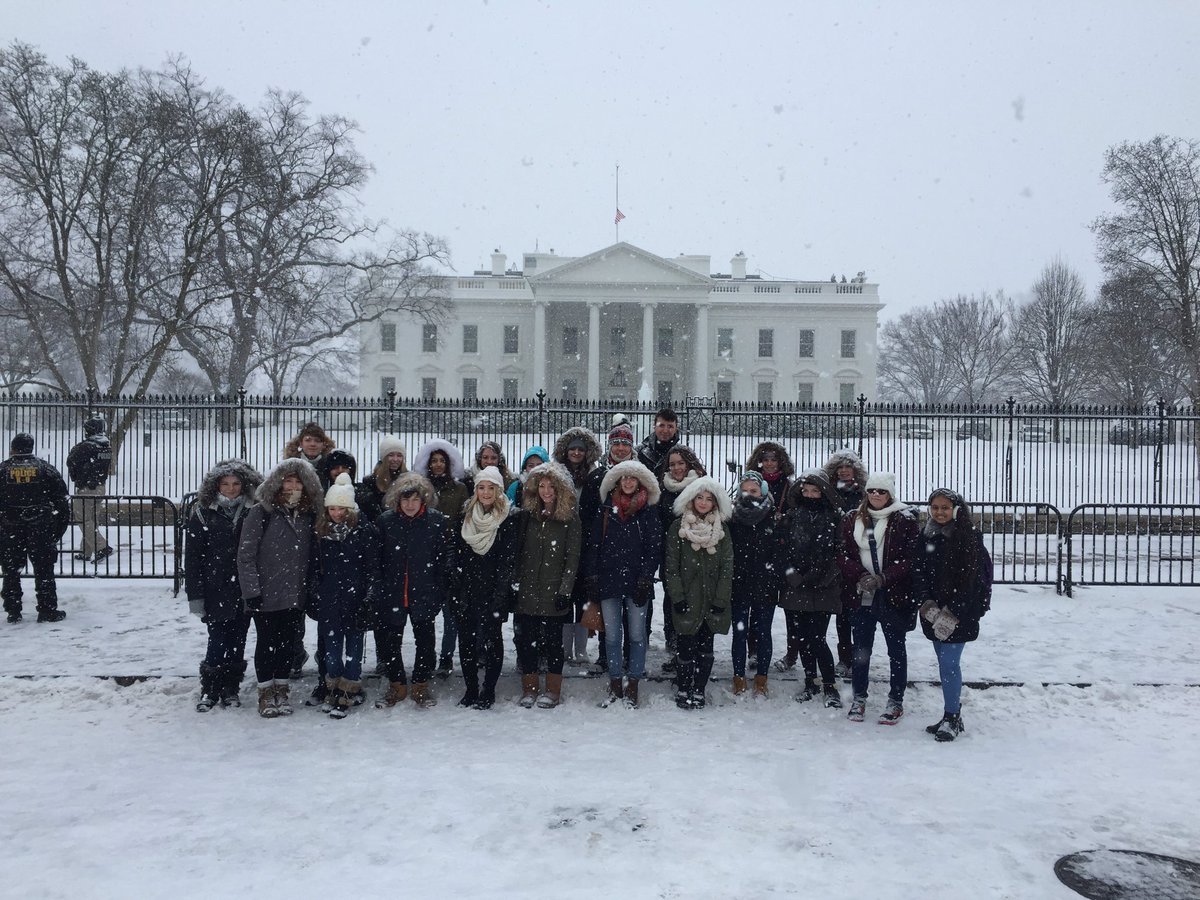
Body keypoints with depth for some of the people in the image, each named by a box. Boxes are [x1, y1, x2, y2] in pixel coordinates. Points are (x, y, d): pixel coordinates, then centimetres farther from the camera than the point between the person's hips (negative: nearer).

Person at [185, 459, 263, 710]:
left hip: (244, 591, 2)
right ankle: (209, 690, 16)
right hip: (215, 592, -2)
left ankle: (231, 688, 24)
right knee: (218, 642, -2)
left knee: (237, 642, 10)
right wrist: (195, 594, -6)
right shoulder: (203, 513, -1)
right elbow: (192, 556, -2)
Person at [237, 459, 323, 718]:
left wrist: (309, 588, 6)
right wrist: (251, 591, -13)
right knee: (267, 642, 6)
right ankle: (266, 693, 19)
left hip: (295, 596, 4)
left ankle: (281, 689, 24)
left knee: (288, 642, 10)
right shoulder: (261, 512, -8)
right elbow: (245, 555, -10)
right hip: (266, 596, -4)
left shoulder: (308, 515, 5)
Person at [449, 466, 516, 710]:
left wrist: (498, 596, -13)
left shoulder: (507, 522, -4)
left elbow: (507, 562, -7)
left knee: (491, 639, 0)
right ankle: (470, 689, 20)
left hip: (493, 591, -4)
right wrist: (456, 590, 3)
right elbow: (457, 557, 9)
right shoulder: (465, 518, 8)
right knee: (466, 640, 7)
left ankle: (488, 692, 12)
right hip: (466, 591, 4)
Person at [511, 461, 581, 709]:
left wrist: (565, 589, -11)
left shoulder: (570, 519, -3)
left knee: (553, 640, 6)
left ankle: (552, 690, 18)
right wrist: (514, 583, 3)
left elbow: (572, 558, -5)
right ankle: (530, 688, 18)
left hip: (554, 592, -3)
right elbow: (517, 552, 9)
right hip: (526, 591, 3)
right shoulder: (526, 515, 7)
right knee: (525, 639, 4)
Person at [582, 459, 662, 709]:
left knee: (637, 634, 3)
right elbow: (593, 545, 6)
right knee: (612, 636, 8)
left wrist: (645, 580, -10)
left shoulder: (649, 512, 2)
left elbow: (654, 549, -2)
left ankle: (632, 685, 13)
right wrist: (591, 578, 0)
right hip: (609, 582, 2)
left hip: (637, 583, -2)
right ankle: (615, 685, 18)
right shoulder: (605, 511, 7)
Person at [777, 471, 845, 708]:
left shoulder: (834, 519, 1)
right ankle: (810, 683, 25)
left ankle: (830, 686, 7)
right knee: (802, 638, 10)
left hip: (821, 590, -3)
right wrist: (791, 573, -8)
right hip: (794, 588, 4)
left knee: (817, 639, -8)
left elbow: (837, 554, -4)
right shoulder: (792, 517, 9)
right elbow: (782, 547, 6)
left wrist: (813, 577, -10)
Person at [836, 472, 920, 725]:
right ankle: (859, 698, 26)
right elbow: (843, 554, 3)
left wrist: (882, 578, -19)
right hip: (861, 596, 3)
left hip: (894, 597, -3)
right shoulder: (853, 520, 6)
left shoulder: (905, 521, -5)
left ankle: (896, 701, 22)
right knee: (861, 648, 11)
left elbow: (910, 558, -10)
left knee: (896, 649, 10)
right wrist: (860, 576, -14)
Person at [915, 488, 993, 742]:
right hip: (934, 613, 5)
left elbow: (972, 581, -12)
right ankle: (953, 717, 22)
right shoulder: (926, 537, 7)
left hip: (960, 613, -5)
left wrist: (952, 614, -15)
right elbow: (919, 573, 5)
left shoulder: (970, 537, -9)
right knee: (946, 663, 12)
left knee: (949, 663, -9)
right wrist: (928, 605, -9)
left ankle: (951, 718, 4)